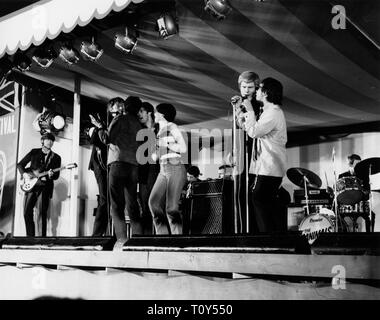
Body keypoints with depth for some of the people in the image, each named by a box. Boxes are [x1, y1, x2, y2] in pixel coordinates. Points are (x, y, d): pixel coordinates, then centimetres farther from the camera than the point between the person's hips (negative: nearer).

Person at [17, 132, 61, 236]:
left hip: (45, 186, -1)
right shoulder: (34, 152, 10)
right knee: (27, 212, -4)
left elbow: (57, 176, 6)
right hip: (31, 185, 1)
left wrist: (51, 175, -16)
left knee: (43, 213, -8)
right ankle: (30, 236, 5)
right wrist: (24, 174, -5)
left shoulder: (56, 157, 9)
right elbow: (20, 164, 13)